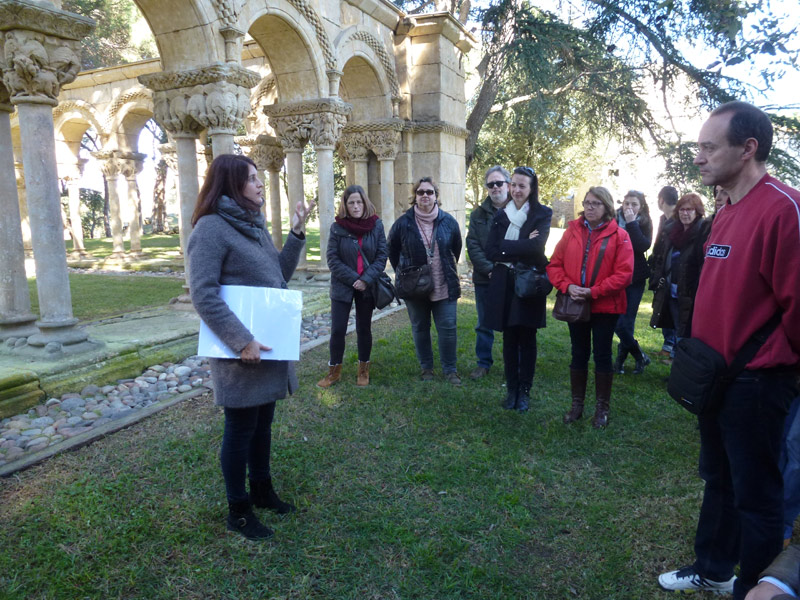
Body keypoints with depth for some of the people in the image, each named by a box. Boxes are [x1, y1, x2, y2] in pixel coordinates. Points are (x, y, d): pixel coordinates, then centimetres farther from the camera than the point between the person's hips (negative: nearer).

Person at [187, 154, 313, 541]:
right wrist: (241, 341, -25)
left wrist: (297, 234, 5)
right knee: (240, 428, 6)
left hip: (268, 347, 8)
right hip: (241, 352, -8)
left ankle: (261, 490, 39)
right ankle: (238, 512, 24)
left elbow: (280, 274, 14)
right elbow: (203, 295, -21)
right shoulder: (212, 227, -15)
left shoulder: (253, 225, 11)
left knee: (263, 422, 20)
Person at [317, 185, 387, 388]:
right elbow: (332, 259, -7)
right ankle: (334, 370, 17)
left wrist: (366, 279, -15)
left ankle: (363, 370, 26)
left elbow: (382, 256, -4)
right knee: (337, 330, 0)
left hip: (367, 287, 1)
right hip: (342, 287, -1)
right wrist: (353, 279, -14)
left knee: (364, 329, 11)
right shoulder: (337, 227, -6)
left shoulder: (376, 225, -3)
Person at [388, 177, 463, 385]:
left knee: (448, 328, 1)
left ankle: (450, 370, 16)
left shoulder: (448, 221, -3)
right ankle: (426, 368, 26)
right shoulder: (403, 222, -5)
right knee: (420, 328, 11)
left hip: (445, 287, 0)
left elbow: (457, 249, 12)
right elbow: (392, 250, 9)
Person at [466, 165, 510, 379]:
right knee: (484, 325, 12)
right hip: (484, 279, 3)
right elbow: (472, 246, -2)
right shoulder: (479, 214, 7)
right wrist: (490, 269, -13)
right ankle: (483, 363, 26)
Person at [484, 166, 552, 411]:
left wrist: (506, 248, -13)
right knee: (509, 338, 9)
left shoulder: (542, 214, -1)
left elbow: (536, 246, -18)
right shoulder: (501, 215, 8)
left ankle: (524, 391, 17)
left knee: (527, 339, 6)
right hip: (504, 283, 3)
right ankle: (511, 389, 21)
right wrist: (522, 247, -13)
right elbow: (490, 251, -3)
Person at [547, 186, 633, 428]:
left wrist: (593, 292, -19)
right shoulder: (572, 231, 4)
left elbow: (624, 273, -12)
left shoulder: (619, 235, -6)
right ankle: (577, 404, 27)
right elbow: (555, 265, 2)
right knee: (579, 354, 13)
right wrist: (567, 286, -15)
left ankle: (602, 408, 22)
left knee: (602, 355, 7)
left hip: (605, 306, -3)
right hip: (575, 305, 3)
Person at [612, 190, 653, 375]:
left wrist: (631, 223, -17)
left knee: (626, 322, -3)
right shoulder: (614, 220, 2)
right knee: (618, 323, -2)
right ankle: (640, 356, 18)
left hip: (635, 278, -1)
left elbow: (643, 246, -16)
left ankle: (622, 355, 19)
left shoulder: (645, 223, 2)